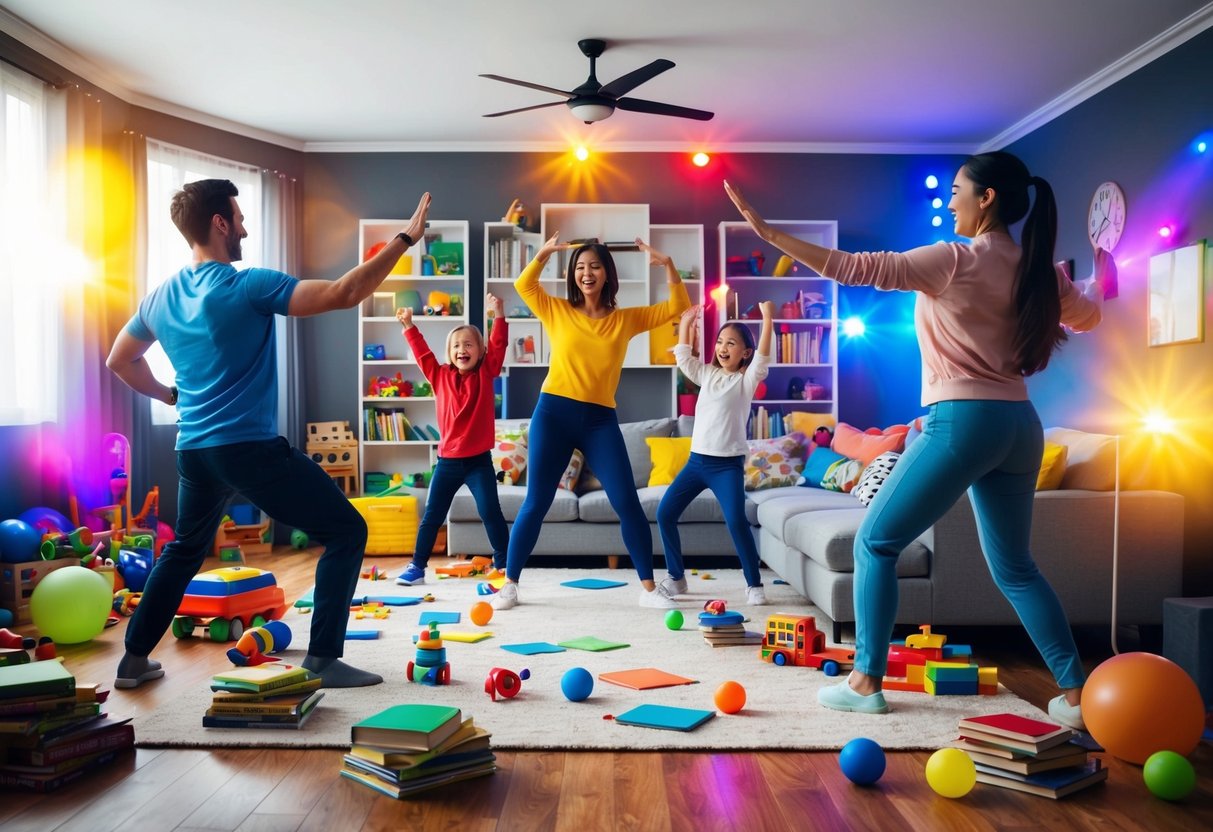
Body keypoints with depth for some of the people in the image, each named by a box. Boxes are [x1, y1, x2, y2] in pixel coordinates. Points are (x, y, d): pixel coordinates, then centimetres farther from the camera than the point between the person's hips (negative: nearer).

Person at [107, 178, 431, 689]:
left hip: (193, 450, 8)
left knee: (185, 549, 29)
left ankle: (135, 659, 33)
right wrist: (404, 238, -15)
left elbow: (119, 361, 23)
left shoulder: (160, 297, 10)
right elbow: (345, 293, -19)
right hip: (251, 448, -8)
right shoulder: (249, 287, -12)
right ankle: (322, 660, -3)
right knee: (346, 531, 0)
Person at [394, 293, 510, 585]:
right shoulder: (440, 376, 6)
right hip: (447, 460, 3)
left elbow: (498, 345, -8)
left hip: (479, 460, -2)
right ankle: (417, 566, 18)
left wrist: (498, 314, -17)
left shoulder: (486, 374, 0)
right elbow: (422, 353, 6)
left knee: (491, 513, -2)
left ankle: (504, 566, 9)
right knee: (431, 515, 8)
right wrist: (408, 325, -1)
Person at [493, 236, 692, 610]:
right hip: (553, 413, -1)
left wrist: (668, 265, -2)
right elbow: (523, 285, 9)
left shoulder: (626, 319, 10)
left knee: (627, 503, -3)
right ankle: (510, 584, 14)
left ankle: (649, 588, 8)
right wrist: (545, 252, -2)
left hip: (600, 420, 1)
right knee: (535, 503, 2)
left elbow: (678, 306, 9)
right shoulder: (557, 311, 9)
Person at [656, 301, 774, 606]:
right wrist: (686, 322, 12)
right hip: (697, 460, 6)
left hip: (728, 464, -5)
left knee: (736, 520, -19)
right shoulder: (707, 374, 14)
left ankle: (754, 584, -3)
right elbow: (682, 357, 16)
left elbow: (763, 357, -17)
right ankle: (676, 577, 15)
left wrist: (767, 319, -25)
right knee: (665, 513, 0)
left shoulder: (747, 380, -1)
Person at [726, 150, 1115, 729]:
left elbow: (857, 269, -16)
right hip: (1019, 425, 7)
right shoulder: (1039, 270, 11)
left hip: (962, 421, -7)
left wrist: (770, 234, -14)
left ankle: (865, 683, 9)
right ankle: (1075, 694, 19)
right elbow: (1087, 316, 31)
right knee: (1014, 567, 19)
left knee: (874, 543, 6)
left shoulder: (955, 259, -9)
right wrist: (1102, 275, 53)